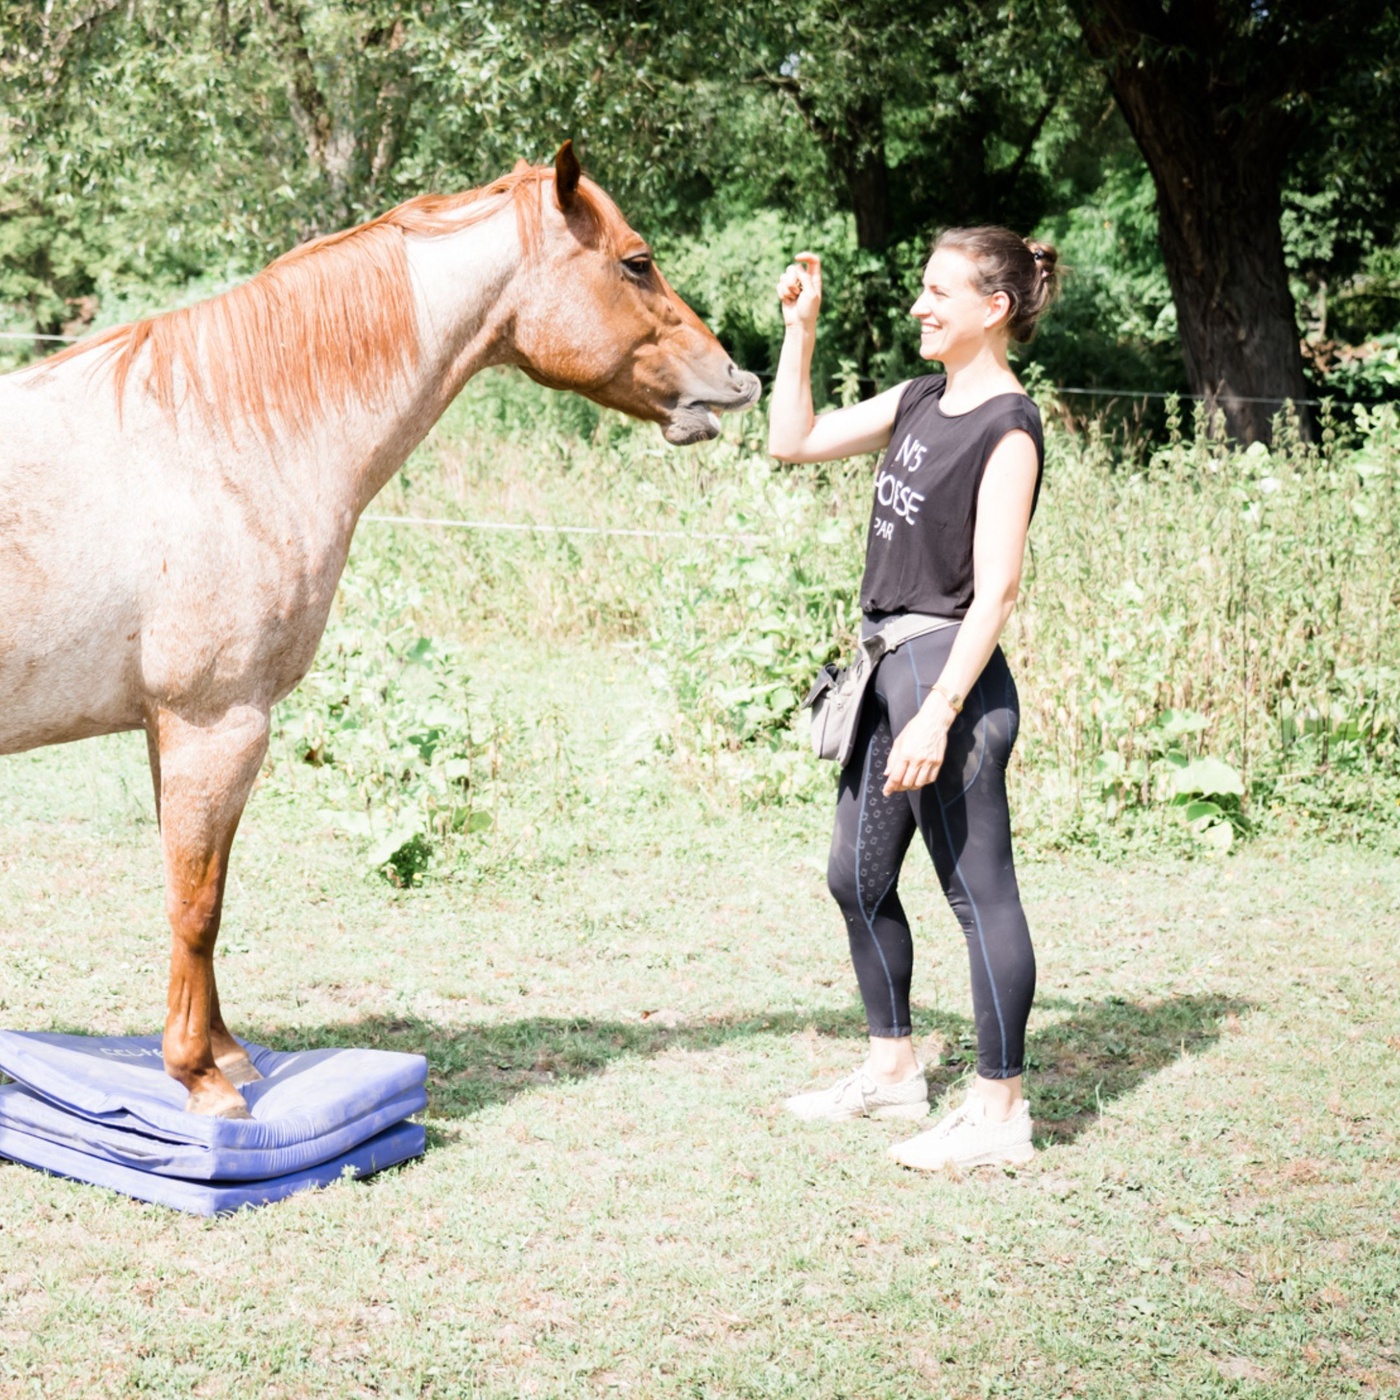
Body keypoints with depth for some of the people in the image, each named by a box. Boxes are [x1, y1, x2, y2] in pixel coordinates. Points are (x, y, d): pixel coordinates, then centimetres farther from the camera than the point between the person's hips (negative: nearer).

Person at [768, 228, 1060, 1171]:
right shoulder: (920, 401, 12)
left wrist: (938, 714, -25)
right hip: (892, 668, 10)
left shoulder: (1009, 427, -13)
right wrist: (800, 327, 12)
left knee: (979, 890, -3)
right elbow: (795, 441, 21)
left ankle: (1000, 1113, 5)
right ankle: (894, 1070, 32)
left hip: (952, 673, -10)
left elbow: (995, 587, -19)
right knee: (858, 878, 17)